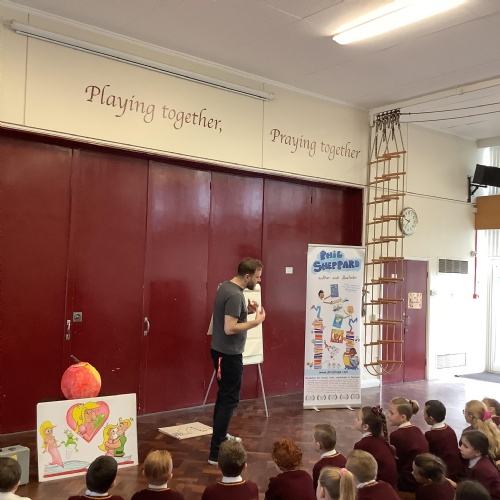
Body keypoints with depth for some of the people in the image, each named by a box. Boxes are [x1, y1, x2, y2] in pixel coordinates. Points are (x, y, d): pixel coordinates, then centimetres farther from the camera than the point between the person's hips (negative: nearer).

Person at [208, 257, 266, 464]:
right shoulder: (235, 295, -23)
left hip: (221, 350, 10)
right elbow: (230, 328, -28)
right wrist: (256, 321, -21)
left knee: (224, 395, 20)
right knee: (230, 399, -5)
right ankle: (216, 453, -3)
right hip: (229, 353, -10)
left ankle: (220, 437, 34)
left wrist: (246, 311, 5)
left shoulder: (226, 286, 7)